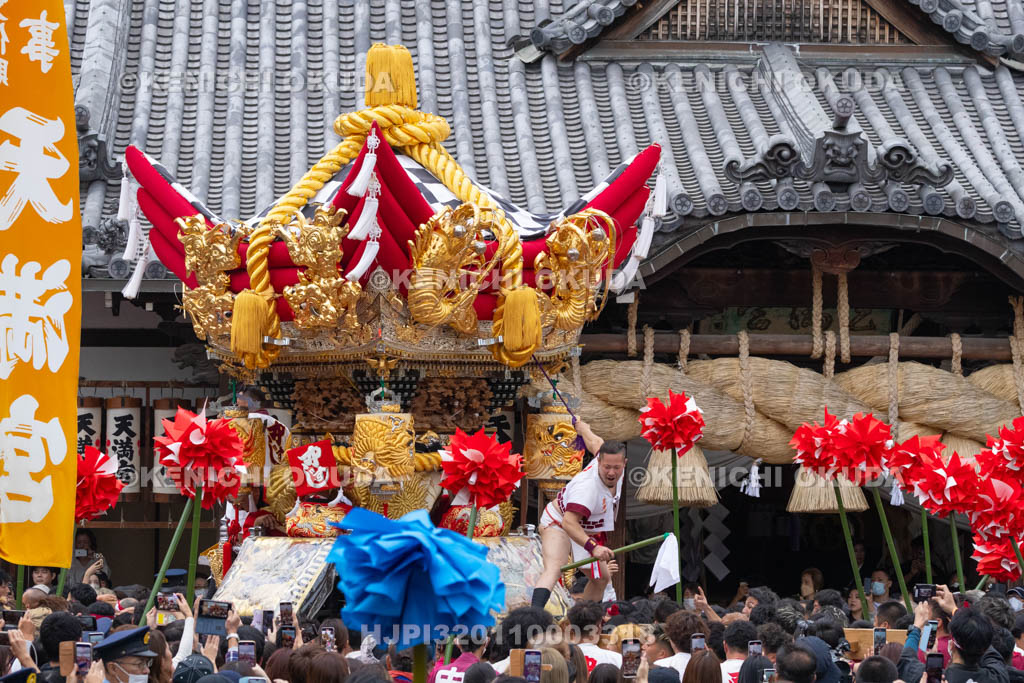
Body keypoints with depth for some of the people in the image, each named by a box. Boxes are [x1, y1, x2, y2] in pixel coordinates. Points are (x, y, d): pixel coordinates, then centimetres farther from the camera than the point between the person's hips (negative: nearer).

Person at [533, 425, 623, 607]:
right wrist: (593, 547, -59)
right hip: (558, 522, -9)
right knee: (554, 569, -32)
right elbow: (569, 522, -47)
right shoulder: (587, 486, -40)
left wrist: (582, 427, 28)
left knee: (601, 579, 10)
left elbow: (595, 442, 5)